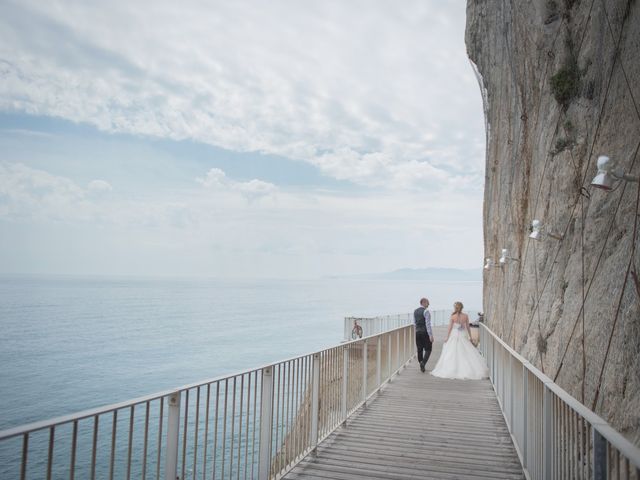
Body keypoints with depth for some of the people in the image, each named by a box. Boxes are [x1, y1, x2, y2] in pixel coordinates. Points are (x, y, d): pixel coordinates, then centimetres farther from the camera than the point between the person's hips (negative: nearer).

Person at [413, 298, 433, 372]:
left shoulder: (415, 311, 10)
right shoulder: (426, 312, -11)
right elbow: (428, 324, -16)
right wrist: (431, 335, -16)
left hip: (417, 332, 6)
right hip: (425, 332, -6)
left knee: (420, 350, 10)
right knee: (428, 349, 3)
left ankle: (422, 366, 13)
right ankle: (423, 363, -15)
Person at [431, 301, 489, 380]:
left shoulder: (452, 317, -7)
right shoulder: (466, 316, -2)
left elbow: (450, 328, -5)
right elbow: (468, 327, 2)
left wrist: (447, 338, 3)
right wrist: (470, 337, 11)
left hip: (454, 336, -2)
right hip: (464, 336, 2)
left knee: (452, 354, 5)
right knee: (468, 354, 7)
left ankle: (452, 371, 5)